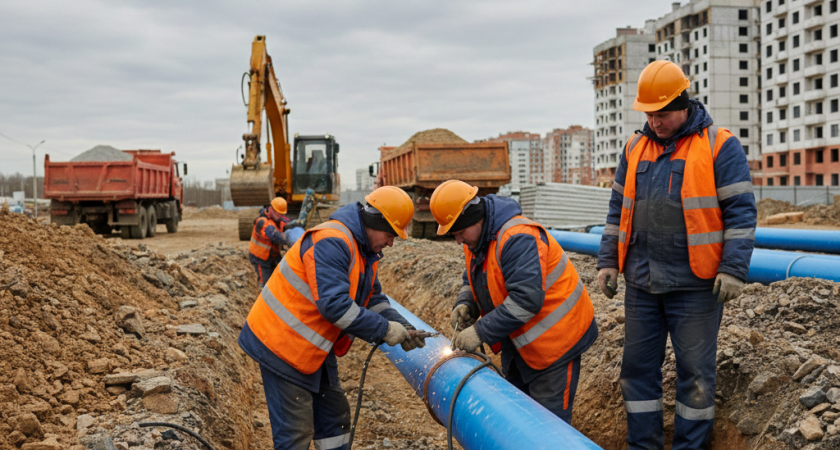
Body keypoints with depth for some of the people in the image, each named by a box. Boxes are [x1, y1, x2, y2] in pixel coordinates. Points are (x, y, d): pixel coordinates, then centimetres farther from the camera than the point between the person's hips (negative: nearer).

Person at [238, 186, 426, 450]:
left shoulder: (365, 251, 7)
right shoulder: (331, 242, -26)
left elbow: (373, 298, 9)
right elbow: (334, 305, -33)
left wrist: (401, 326, -7)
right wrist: (384, 330, -26)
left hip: (314, 349, 10)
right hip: (282, 345, -10)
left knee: (334, 418, 16)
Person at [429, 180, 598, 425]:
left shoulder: (517, 239, -29)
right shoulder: (476, 241, 3)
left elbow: (526, 300, -35)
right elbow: (472, 280, 17)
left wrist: (481, 332, -31)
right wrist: (465, 304, -6)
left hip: (554, 342, -10)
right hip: (519, 343, 10)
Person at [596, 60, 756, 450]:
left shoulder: (719, 146, -5)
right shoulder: (635, 148, 11)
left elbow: (740, 212, -8)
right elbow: (618, 209, 16)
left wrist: (733, 269, -14)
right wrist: (608, 261, 11)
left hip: (694, 285, -5)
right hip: (641, 283, 5)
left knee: (694, 372, 5)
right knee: (638, 366, 11)